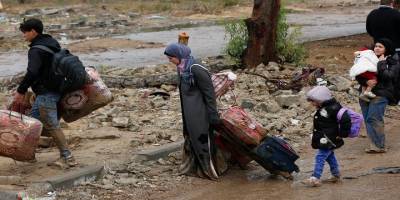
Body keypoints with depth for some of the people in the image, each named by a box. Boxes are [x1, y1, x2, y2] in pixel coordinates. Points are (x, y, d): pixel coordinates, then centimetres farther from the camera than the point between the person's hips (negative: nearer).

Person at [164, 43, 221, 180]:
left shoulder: (196, 69, -22)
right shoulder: (182, 68, 4)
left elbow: (209, 92, -19)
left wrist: (213, 114, -18)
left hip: (200, 113, -9)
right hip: (189, 112, 9)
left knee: (201, 139, -1)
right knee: (190, 138, 17)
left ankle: (209, 170, 11)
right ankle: (191, 167, 29)